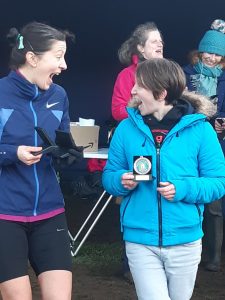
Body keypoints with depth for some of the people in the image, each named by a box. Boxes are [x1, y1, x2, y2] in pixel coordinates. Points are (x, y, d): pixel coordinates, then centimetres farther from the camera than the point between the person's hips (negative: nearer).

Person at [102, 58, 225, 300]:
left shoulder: (199, 129, -6)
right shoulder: (126, 128, 1)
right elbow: (109, 175, 7)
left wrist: (183, 189, -19)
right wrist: (121, 181, -15)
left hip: (184, 240, 0)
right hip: (140, 240, 0)